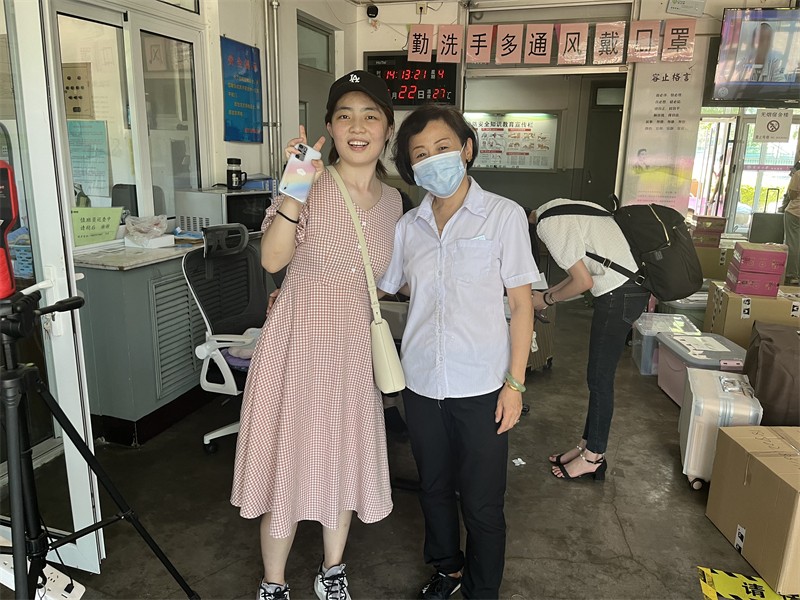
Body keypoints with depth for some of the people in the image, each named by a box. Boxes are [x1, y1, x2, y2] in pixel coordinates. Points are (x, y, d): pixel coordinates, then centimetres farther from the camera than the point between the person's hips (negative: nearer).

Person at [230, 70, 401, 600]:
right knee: (288, 461, 7)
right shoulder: (311, 185, -9)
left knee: (344, 460, 17)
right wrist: (295, 190, -32)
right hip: (299, 343, -4)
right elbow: (272, 259, -23)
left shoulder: (392, 199, 7)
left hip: (354, 348, 5)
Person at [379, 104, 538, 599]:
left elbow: (522, 303, -4)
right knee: (435, 488, 21)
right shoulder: (408, 226, 4)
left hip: (482, 387, -3)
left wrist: (515, 382, -8)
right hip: (423, 382, 4)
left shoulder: (504, 215, -6)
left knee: (482, 503, 9)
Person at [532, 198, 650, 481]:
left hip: (619, 293, -10)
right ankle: (588, 445, 26)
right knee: (599, 375, 15)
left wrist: (547, 300, 0)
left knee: (599, 378, 1)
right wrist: (548, 294, 18)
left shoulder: (548, 226, -15)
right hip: (632, 283, 10)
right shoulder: (560, 209, 16)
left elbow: (584, 282, -15)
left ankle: (593, 457, 15)